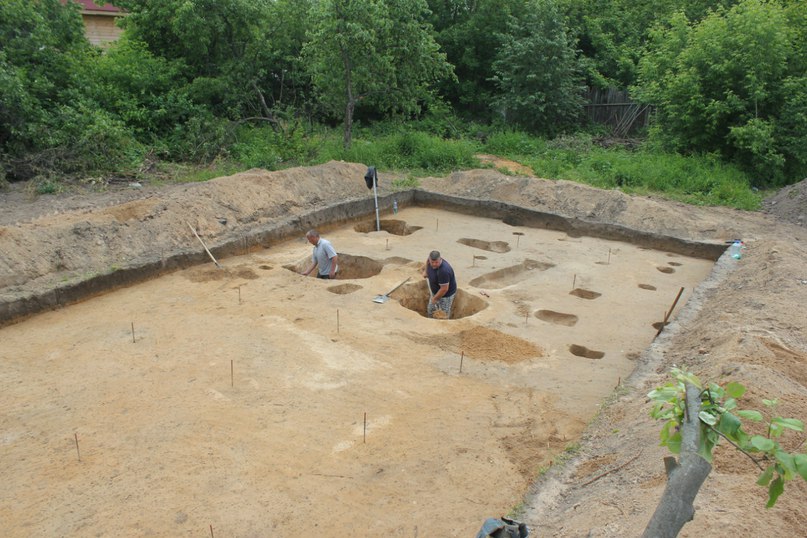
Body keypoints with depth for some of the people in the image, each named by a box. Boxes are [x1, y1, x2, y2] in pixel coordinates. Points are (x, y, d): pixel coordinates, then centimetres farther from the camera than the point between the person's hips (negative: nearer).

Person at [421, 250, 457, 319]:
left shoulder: (443, 271, -40)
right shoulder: (431, 260, -17)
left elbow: (444, 289, -33)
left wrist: (435, 299, -20)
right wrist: (425, 271, 3)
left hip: (446, 294, -8)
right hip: (435, 292, 8)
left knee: (443, 316, 5)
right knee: (430, 310, 23)